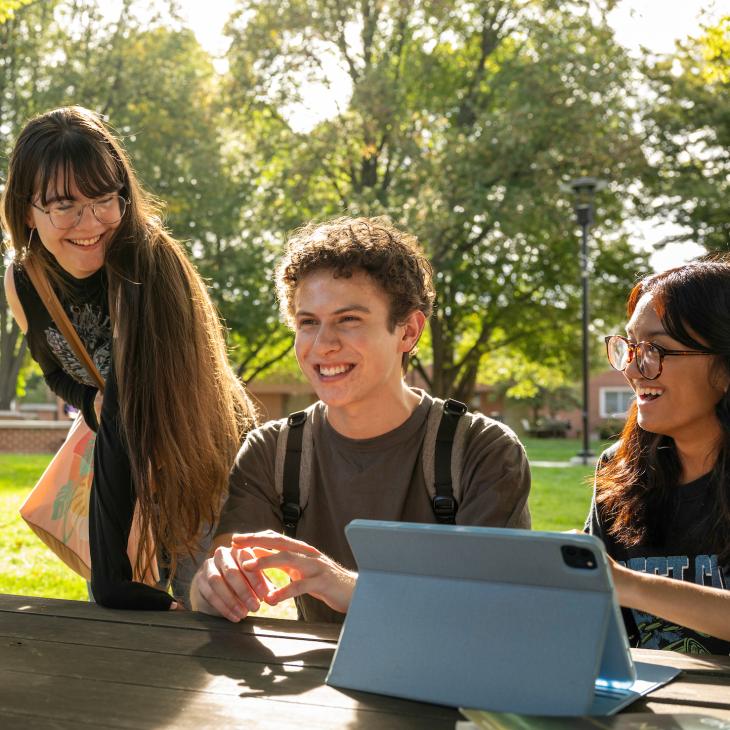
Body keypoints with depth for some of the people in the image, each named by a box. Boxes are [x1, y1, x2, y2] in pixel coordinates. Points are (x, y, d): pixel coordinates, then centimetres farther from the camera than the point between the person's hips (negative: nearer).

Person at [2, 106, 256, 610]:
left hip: (202, 450, -5)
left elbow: (131, 423, -37)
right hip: (116, 438, 6)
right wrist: (96, 404, -18)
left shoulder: (149, 263, -32)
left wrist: (113, 576, -38)